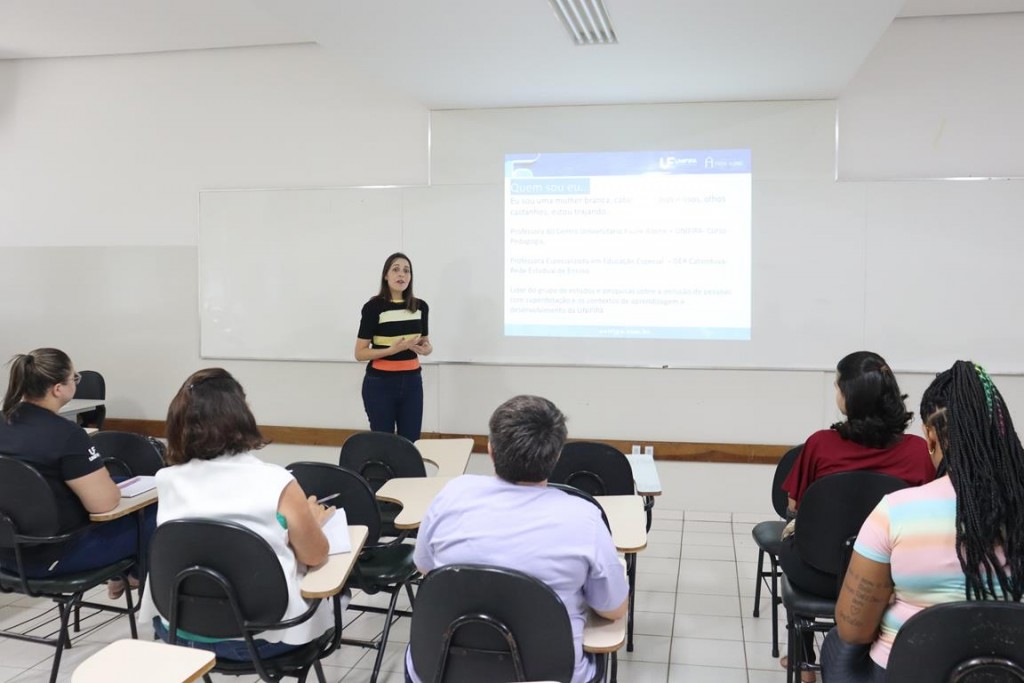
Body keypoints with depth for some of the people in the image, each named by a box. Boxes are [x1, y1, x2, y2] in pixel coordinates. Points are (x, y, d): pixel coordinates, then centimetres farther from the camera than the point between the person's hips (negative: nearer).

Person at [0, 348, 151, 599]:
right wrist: (112, 486, -2)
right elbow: (104, 503, -24)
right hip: (51, 557, -8)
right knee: (152, 517, 7)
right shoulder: (65, 434, -25)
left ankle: (119, 576, 42)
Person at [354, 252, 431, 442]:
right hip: (380, 383, -4)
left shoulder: (420, 307, 4)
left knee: (411, 441, 5)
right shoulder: (373, 307, -9)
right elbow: (360, 353, -9)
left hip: (412, 382, 4)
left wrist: (425, 349, -7)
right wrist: (394, 349, -21)